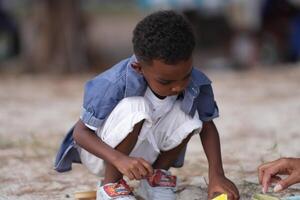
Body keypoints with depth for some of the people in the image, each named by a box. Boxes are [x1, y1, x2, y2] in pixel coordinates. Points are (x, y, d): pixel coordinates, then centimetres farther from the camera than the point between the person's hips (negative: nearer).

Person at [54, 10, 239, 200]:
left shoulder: (195, 83, -21)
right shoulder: (114, 85, -33)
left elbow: (207, 126, -7)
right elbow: (81, 131, -27)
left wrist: (217, 174, -21)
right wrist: (120, 159, -44)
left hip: (143, 150, 4)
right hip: (103, 152, -4)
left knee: (187, 116, -24)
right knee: (135, 108, -34)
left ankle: (156, 177, 3)